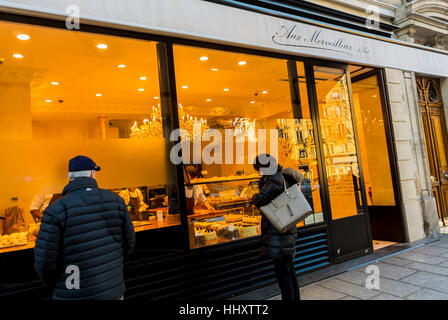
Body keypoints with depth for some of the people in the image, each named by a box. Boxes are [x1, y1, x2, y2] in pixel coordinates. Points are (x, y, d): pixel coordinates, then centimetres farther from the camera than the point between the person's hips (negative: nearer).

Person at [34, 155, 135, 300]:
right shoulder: (115, 200, -4)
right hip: (112, 291, 3)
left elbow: (44, 262, -13)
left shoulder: (56, 210, -15)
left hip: (76, 297, -3)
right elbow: (128, 244, 1)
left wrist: (56, 287, 9)